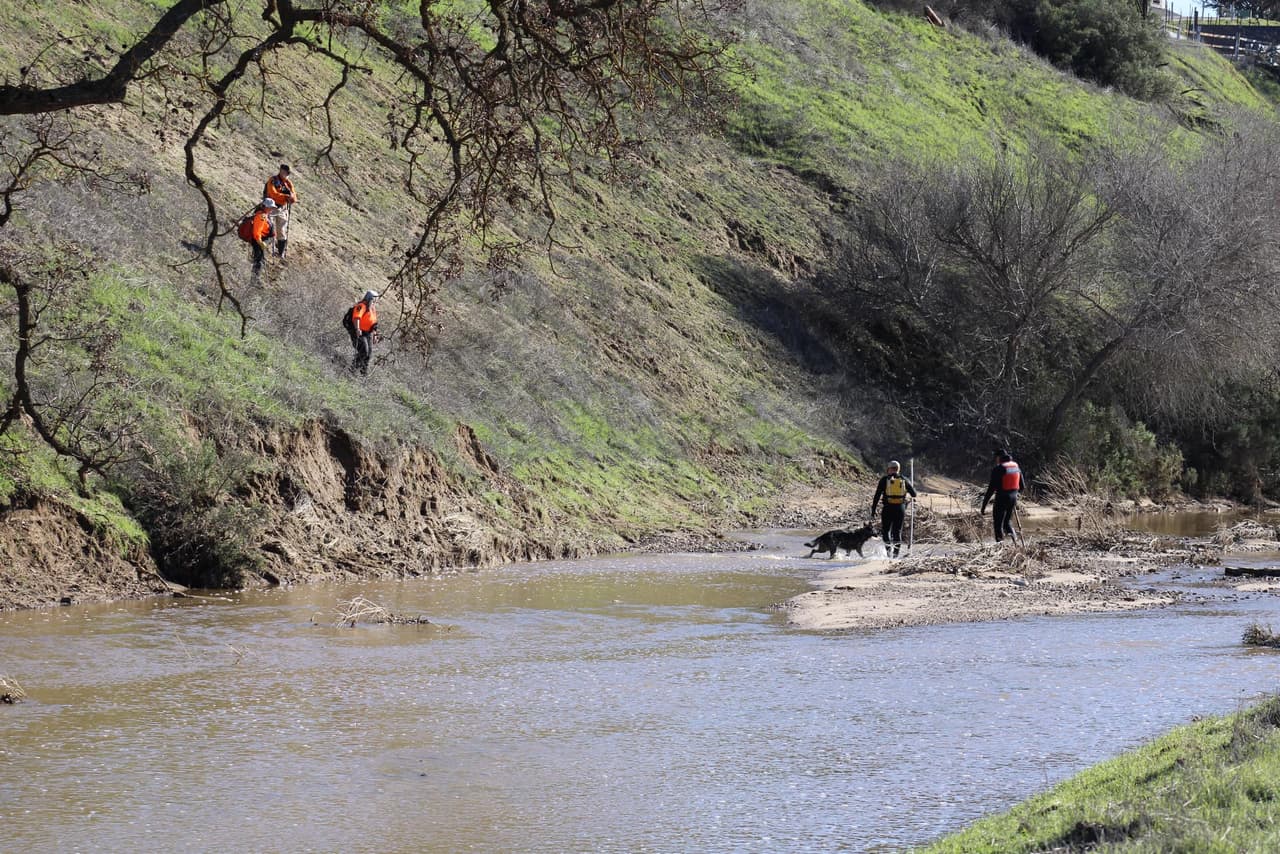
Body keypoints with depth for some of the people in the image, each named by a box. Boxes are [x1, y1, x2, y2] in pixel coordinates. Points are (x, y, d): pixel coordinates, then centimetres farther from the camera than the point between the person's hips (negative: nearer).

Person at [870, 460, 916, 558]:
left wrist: (873, 510, 3)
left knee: (885, 530, 10)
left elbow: (877, 496, -1)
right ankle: (896, 553, 7)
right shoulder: (904, 480, 6)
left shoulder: (884, 480, 2)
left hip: (888, 508, -2)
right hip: (900, 509, 2)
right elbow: (914, 494, 7)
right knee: (897, 531, 11)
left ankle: (888, 549, -9)